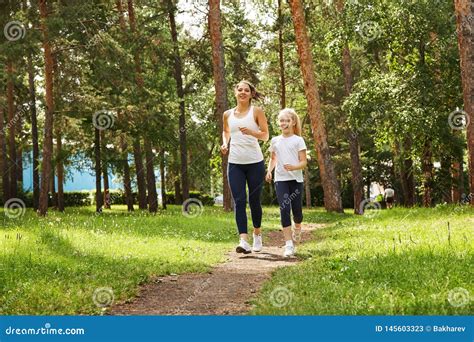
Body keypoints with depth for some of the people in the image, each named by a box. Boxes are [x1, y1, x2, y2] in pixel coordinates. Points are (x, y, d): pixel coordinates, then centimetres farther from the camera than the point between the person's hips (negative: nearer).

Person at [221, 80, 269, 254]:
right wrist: (225, 143, 5)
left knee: (254, 200, 7)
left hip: (255, 162, -2)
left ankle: (257, 234, 29)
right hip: (235, 163, 2)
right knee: (239, 201, -10)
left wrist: (251, 132, -19)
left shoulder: (257, 111, 0)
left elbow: (265, 136, -1)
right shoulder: (228, 114, 8)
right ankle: (244, 241, -17)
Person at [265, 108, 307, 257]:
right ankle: (289, 244, -12)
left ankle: (297, 229, 40)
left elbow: (303, 162, -4)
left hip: (296, 179, -1)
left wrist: (294, 167, -24)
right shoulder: (275, 141, 9)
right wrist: (269, 171, 4)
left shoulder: (298, 140, 0)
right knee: (284, 209, -11)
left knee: (297, 210, 4)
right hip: (280, 180, 1)